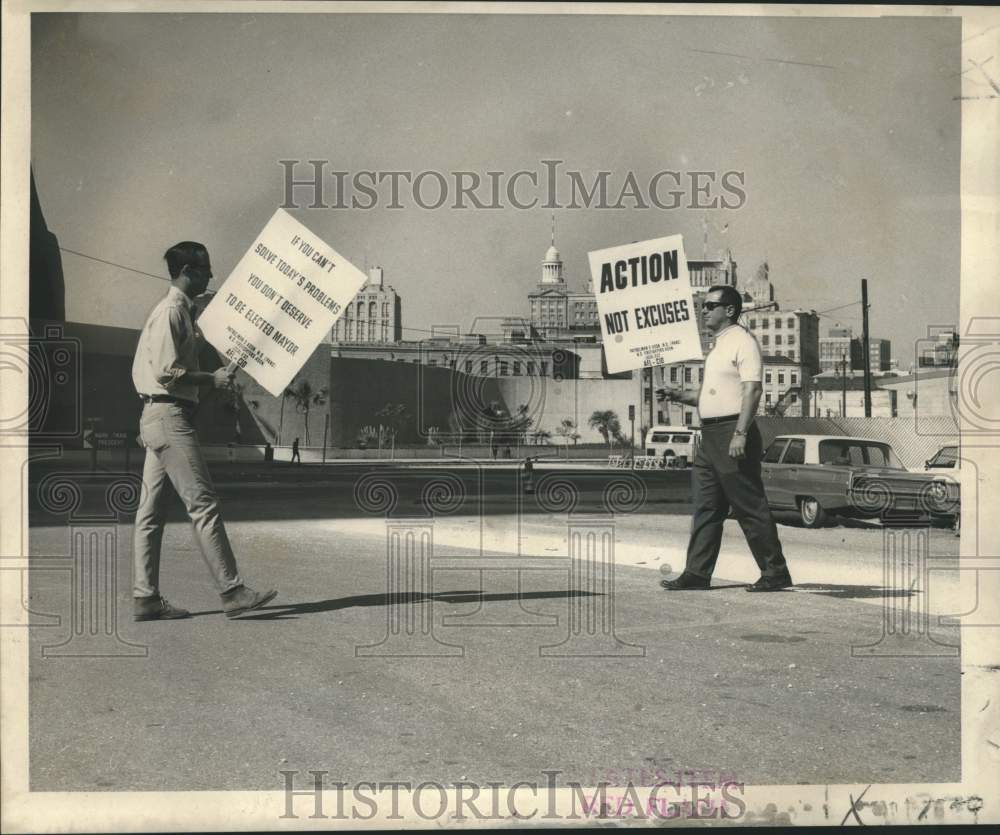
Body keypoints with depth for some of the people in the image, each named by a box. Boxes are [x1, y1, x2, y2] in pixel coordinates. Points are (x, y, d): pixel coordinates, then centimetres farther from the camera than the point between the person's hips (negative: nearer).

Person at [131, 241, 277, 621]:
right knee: (203, 504, -10)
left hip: (159, 418, 11)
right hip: (170, 415, -11)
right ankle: (232, 592, -10)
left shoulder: (179, 311, 21)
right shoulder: (170, 312, -11)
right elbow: (167, 372, -19)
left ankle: (145, 598, 9)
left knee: (152, 511, 7)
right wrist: (212, 379, -12)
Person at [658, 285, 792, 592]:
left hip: (733, 433, -10)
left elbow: (752, 390, -18)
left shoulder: (743, 341, -9)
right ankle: (697, 573, 10)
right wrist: (680, 396, 15)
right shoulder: (718, 345, 20)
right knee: (705, 508, 8)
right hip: (711, 435, 10)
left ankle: (775, 572, 2)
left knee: (750, 507, -5)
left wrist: (740, 434, -25)